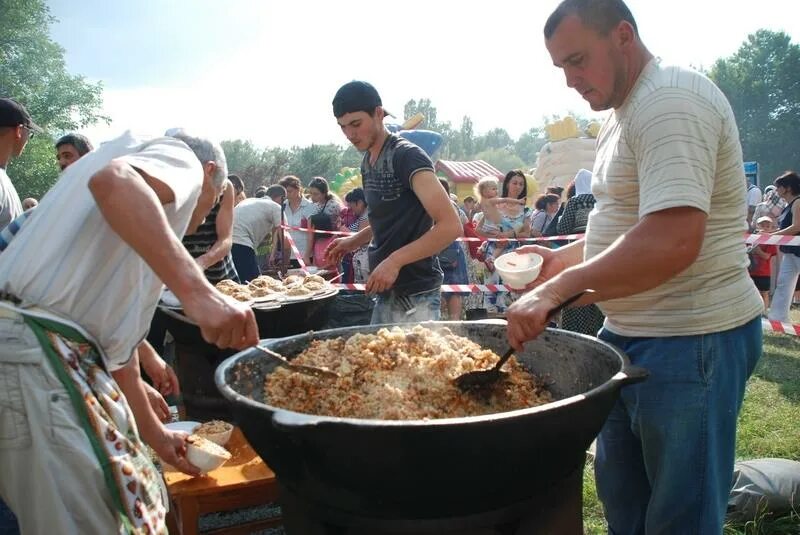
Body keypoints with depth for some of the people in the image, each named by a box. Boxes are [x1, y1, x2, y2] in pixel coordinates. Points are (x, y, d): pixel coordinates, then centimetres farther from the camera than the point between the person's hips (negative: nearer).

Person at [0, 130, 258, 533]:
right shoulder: (180, 160, 3)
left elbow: (118, 335, 29)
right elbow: (113, 181, -25)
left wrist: (155, 434, 35)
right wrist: (197, 289, -37)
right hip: (36, 351, -10)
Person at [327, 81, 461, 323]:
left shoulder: (407, 156, -16)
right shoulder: (368, 162, 10)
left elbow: (450, 226, -24)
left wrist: (395, 261, -27)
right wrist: (354, 241, 12)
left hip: (414, 294, -8)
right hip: (386, 291, 8)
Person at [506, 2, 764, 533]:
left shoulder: (670, 101, -19)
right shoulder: (625, 113, 13)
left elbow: (672, 241, -31)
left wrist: (560, 289, -29)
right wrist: (561, 259, 10)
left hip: (689, 341, -10)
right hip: (633, 333, 10)